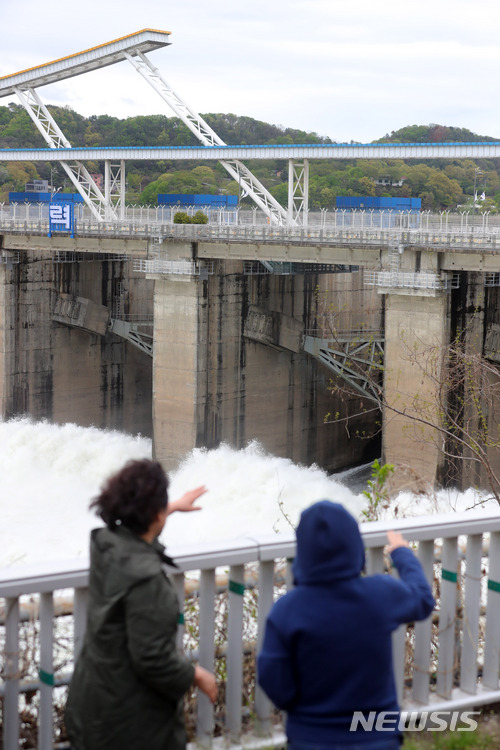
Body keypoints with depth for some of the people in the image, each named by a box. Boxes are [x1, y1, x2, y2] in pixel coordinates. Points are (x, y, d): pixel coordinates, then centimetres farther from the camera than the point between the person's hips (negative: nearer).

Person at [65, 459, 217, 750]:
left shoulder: (105, 542, -3)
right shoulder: (145, 576, -30)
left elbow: (137, 523, 23)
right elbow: (153, 659, -28)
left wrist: (176, 506, 39)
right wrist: (197, 676, -11)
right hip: (132, 715, -8)